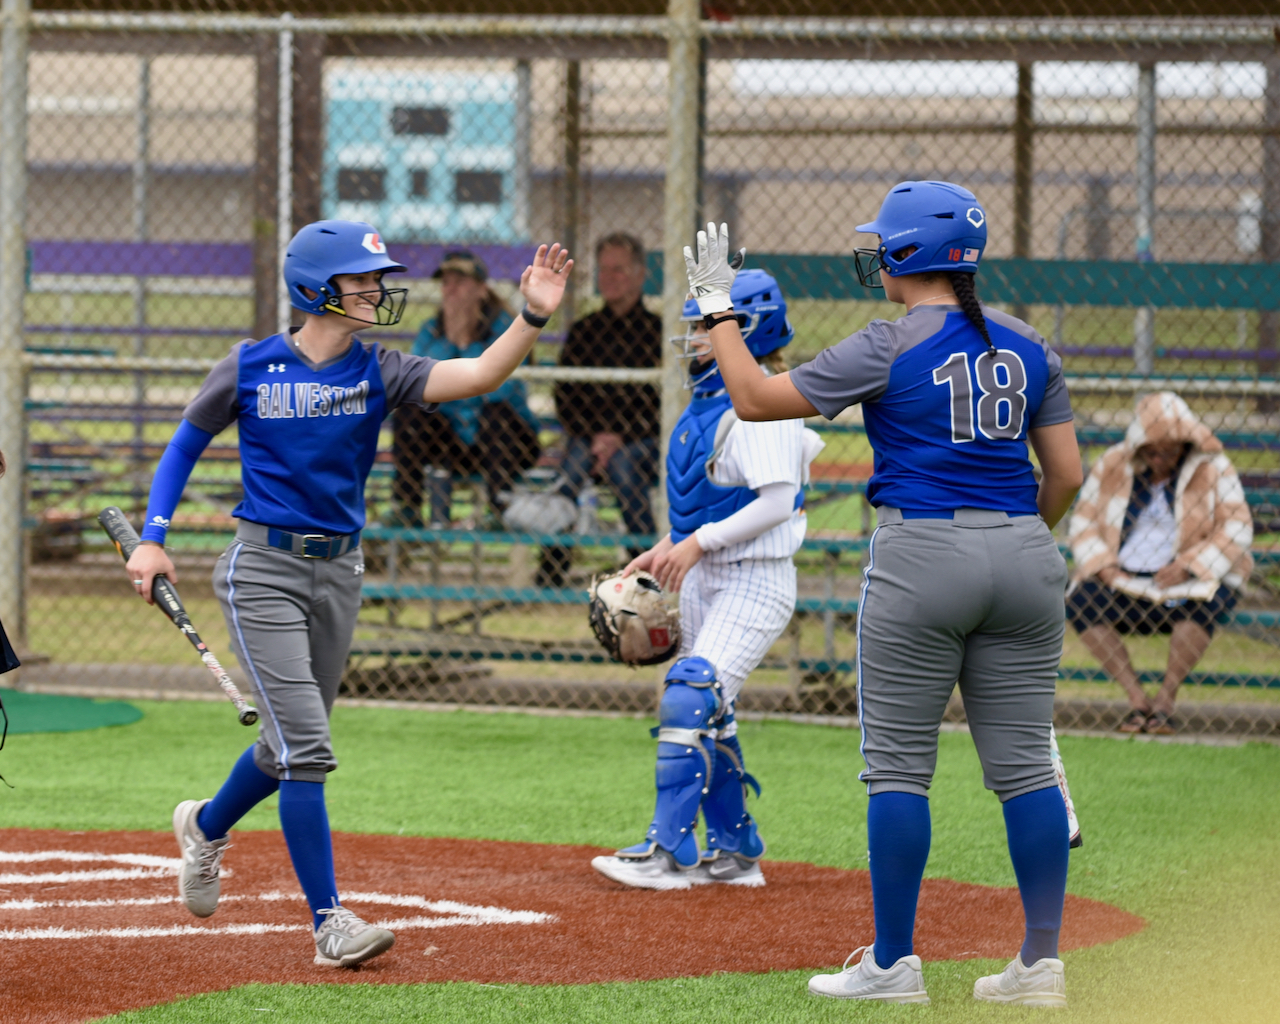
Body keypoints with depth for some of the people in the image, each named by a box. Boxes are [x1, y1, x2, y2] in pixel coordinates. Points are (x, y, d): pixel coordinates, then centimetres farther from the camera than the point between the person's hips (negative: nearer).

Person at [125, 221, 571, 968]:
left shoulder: (379, 372, -1)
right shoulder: (252, 368, -5)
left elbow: (477, 376, -16)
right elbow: (186, 445, 7)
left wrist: (533, 319, -32)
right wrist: (153, 540, -4)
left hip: (339, 571, 5)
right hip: (264, 569, -4)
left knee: (292, 745, 17)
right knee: (306, 747, -13)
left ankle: (206, 826, 47)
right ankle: (330, 922, -10)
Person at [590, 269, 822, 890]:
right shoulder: (706, 403, 13)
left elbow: (776, 501, -24)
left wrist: (698, 543, -23)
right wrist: (664, 551, 13)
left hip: (755, 582, -10)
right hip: (703, 580, 10)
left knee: (690, 700, -19)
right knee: (709, 720, 13)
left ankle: (670, 851, -18)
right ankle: (736, 851, 22)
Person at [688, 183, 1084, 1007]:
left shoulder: (889, 348, -7)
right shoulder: (1028, 347, 8)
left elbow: (755, 398, -4)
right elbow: (1067, 472, 8)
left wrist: (719, 306, 7)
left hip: (921, 556, -5)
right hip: (1022, 555, 5)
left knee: (899, 765, 2)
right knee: (1024, 764, 6)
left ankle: (893, 963, 3)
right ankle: (1042, 962, 4)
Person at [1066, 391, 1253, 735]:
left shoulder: (1213, 469, -2)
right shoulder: (1112, 465, 4)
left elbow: (1236, 530, -6)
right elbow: (1083, 521, 9)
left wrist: (1188, 565, -19)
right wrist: (1101, 565, -10)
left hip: (1189, 578, -2)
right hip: (1123, 578, 2)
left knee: (1198, 605, -38)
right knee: (1082, 603, -28)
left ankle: (1166, 699, -22)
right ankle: (1136, 697, -23)